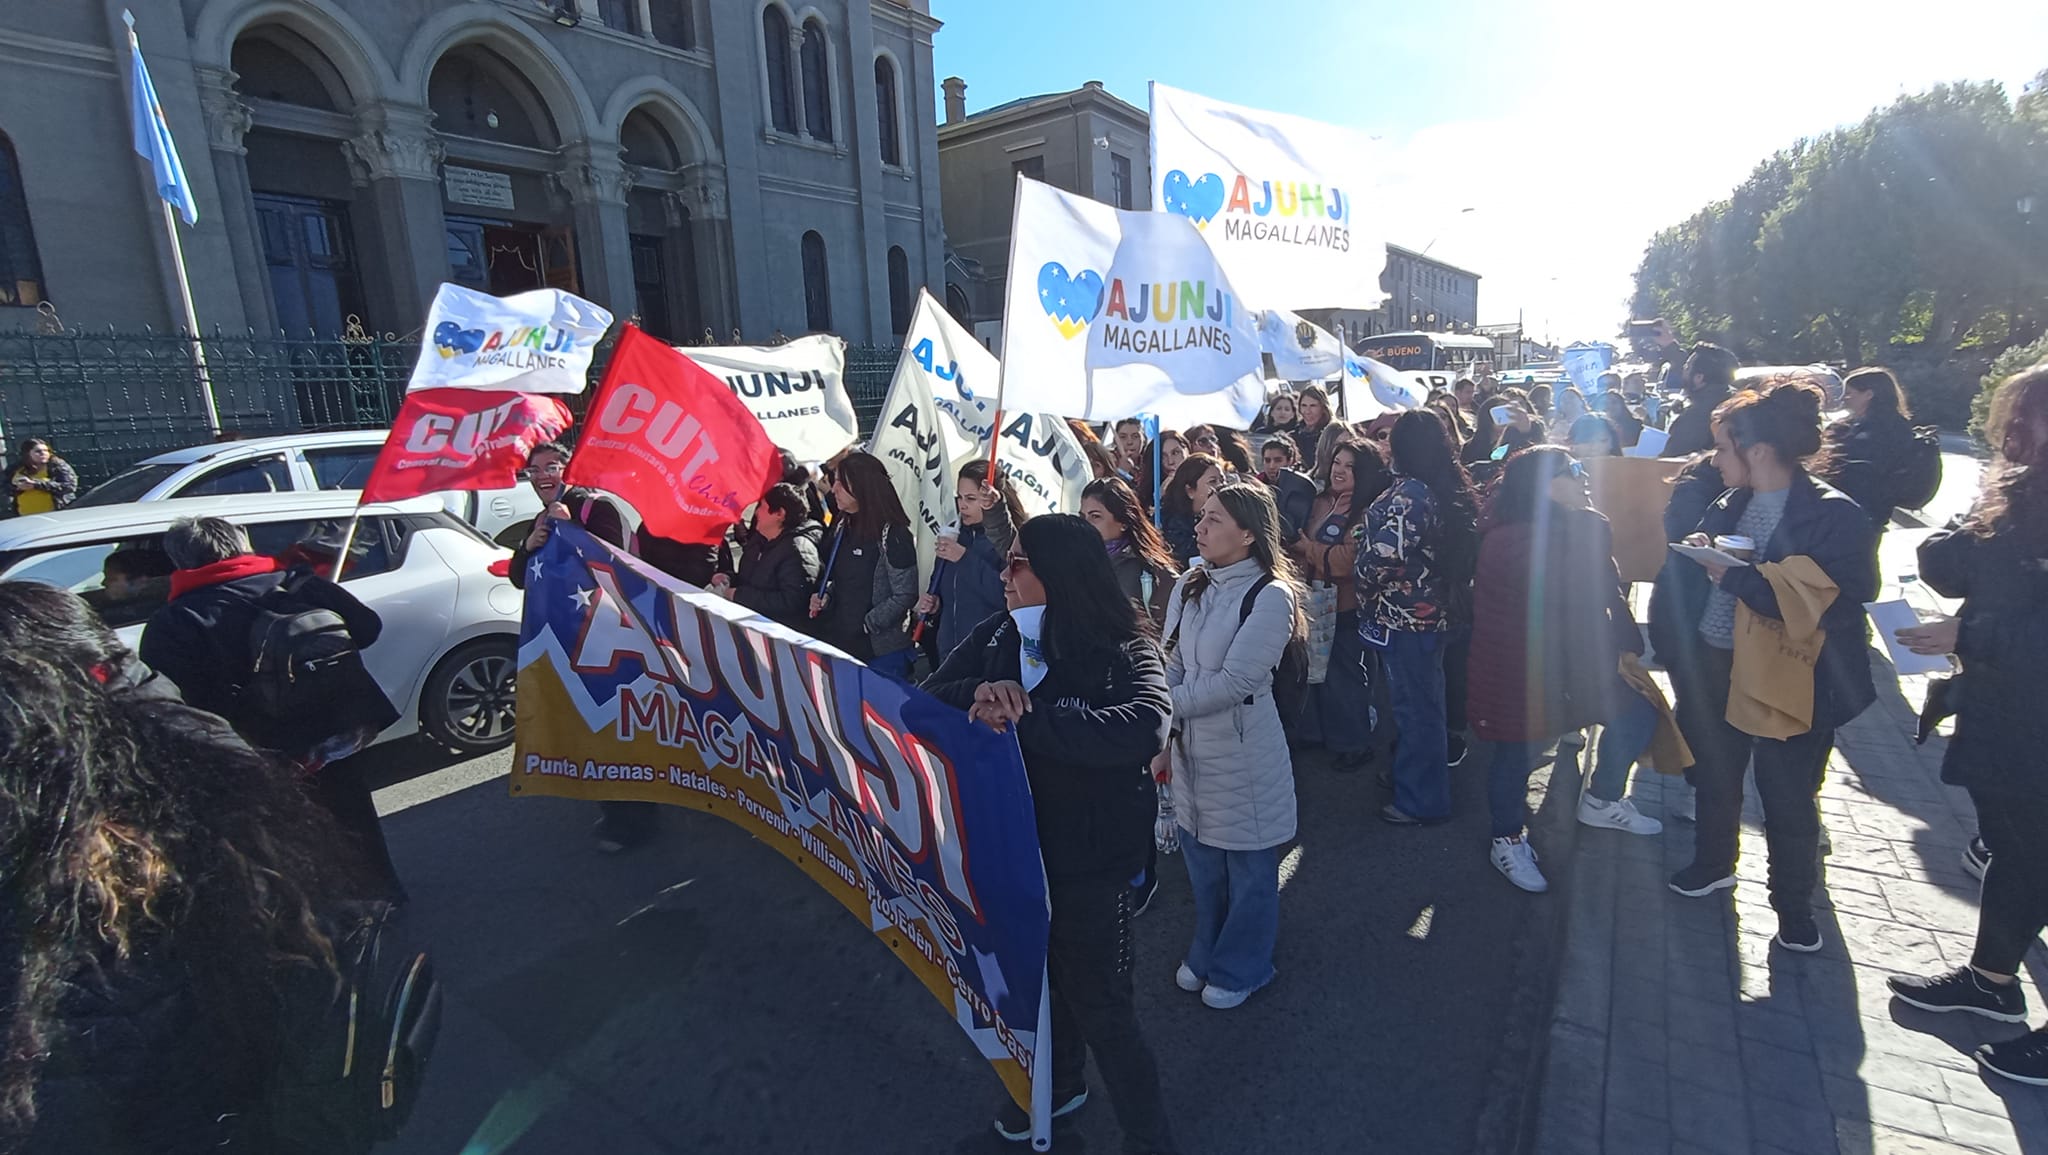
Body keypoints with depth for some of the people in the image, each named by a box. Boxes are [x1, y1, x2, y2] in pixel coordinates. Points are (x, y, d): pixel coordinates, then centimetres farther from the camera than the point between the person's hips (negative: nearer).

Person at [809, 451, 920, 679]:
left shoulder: (893, 534, -14)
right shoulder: (842, 527, 9)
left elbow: (905, 596, -15)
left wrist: (864, 626, -15)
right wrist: (825, 597, 2)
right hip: (839, 642, 7)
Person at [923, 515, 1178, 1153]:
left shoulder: (1124, 650, -18)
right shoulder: (995, 636, -3)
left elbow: (1145, 728, -36)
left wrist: (1023, 718, -37)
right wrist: (981, 690, -26)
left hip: (1089, 858, -5)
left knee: (1098, 1005, 7)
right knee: (1035, 975, 25)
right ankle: (1060, 1082, 54)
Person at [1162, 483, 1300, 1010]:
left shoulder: (1271, 595, -18)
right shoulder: (1190, 586, 1)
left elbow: (1233, 681, -24)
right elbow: (1171, 664, 1)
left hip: (1243, 750, -6)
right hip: (1190, 745, 6)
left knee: (1249, 867, 13)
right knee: (1201, 858, 21)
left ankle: (1241, 968, 36)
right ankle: (1207, 952, 44)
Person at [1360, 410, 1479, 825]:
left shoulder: (1409, 492, -20)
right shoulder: (1451, 488, 7)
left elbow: (1386, 554, -28)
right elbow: (1463, 550, 17)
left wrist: (1364, 579, -10)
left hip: (1404, 615, -9)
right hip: (1436, 608, 9)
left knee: (1414, 706, 3)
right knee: (1423, 702, 22)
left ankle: (1421, 800, 16)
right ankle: (1411, 775, 39)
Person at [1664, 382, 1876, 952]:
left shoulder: (1833, 515, -17)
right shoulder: (1729, 504, 2)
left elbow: (1828, 604, -24)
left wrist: (1734, 575, -25)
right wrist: (1701, 553, -10)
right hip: (1718, 669, 6)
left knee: (1788, 798, 9)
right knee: (1714, 774, 21)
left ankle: (1795, 906, 31)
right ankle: (1713, 864, 44)